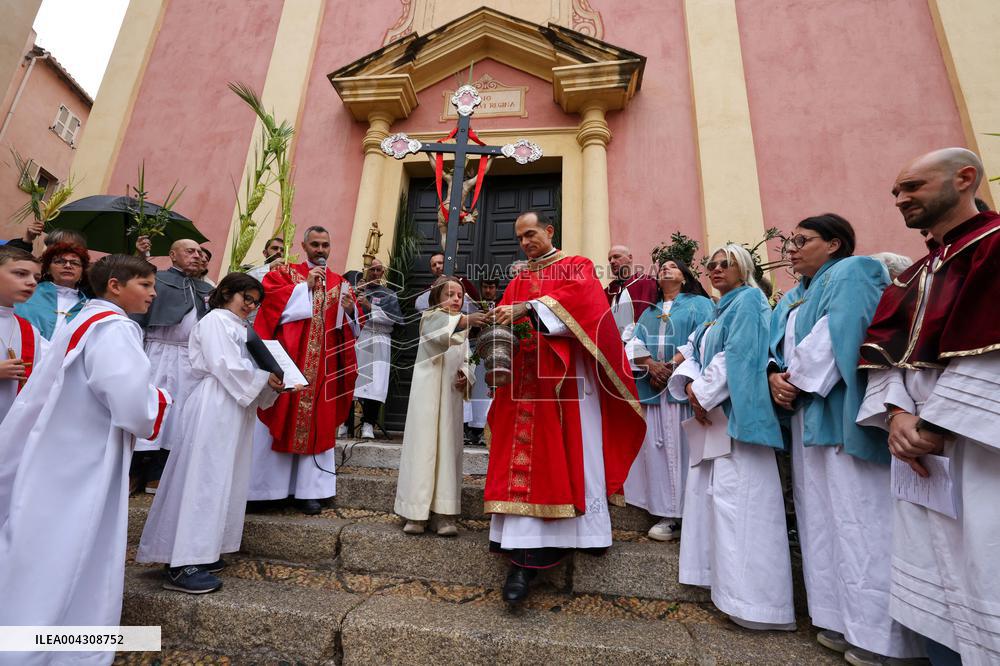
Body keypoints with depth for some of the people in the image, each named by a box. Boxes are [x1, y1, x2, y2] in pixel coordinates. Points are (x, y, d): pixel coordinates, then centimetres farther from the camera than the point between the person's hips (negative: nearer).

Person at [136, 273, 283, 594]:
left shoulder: (240, 329, 24)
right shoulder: (214, 320, -2)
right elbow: (224, 365, -14)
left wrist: (270, 384, 1)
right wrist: (264, 378, -10)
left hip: (236, 410, 9)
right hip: (214, 409, -9)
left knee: (224, 481, 9)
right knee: (205, 480, -8)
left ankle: (201, 551, 18)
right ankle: (182, 565, -3)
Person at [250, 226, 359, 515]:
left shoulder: (340, 283, 13)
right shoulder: (283, 272, 8)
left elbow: (355, 325, 7)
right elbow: (270, 300, -10)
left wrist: (350, 311, -14)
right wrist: (306, 285, -10)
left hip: (322, 367, 2)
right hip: (284, 359, -2)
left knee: (317, 423, 3)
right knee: (276, 420, 2)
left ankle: (308, 490, 11)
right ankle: (262, 487, 14)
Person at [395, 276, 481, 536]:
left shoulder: (462, 327, 20)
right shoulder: (430, 317, 4)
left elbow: (465, 362, 16)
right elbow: (442, 333, -21)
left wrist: (465, 377, -7)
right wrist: (466, 320, -38)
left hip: (451, 395, 4)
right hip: (427, 392, -4)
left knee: (448, 447, 0)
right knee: (423, 445, -5)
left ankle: (445, 514, 3)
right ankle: (416, 513, 2)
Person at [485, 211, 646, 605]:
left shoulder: (577, 267, 9)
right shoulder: (518, 282, 21)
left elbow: (578, 297, -13)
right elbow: (501, 321, 10)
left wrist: (527, 309, -23)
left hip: (568, 376, -3)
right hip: (527, 378, 3)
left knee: (575, 454, 0)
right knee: (524, 457, -2)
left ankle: (588, 526, 15)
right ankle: (524, 557, 3)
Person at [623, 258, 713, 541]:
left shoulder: (700, 304, 12)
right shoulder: (648, 313, 26)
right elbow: (635, 344, 12)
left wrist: (676, 366, -15)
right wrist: (651, 365, -8)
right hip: (654, 388, 4)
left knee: (687, 448, -7)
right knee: (658, 449, -1)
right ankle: (668, 515, 4)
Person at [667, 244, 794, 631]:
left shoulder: (748, 301, -3)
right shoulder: (717, 312, 23)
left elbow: (738, 355, -16)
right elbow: (691, 351, 14)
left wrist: (705, 395, -14)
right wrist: (690, 385, -5)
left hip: (735, 414, -9)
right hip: (711, 413, 9)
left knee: (735, 496, -12)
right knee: (705, 490, 12)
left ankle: (749, 597, -6)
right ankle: (718, 575, 24)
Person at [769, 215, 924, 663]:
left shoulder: (853, 272, -3)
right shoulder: (794, 297, 22)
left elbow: (837, 338, -17)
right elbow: (776, 344, 13)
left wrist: (798, 380, -10)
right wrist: (774, 375, -7)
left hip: (841, 415, -9)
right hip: (807, 416, 9)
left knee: (857, 518, -5)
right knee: (820, 517, 10)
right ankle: (841, 618, 21)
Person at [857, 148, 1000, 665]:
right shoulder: (909, 279, 17)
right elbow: (885, 352, 8)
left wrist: (934, 423, -16)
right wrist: (898, 414, -9)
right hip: (922, 446, 6)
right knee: (933, 596, 13)